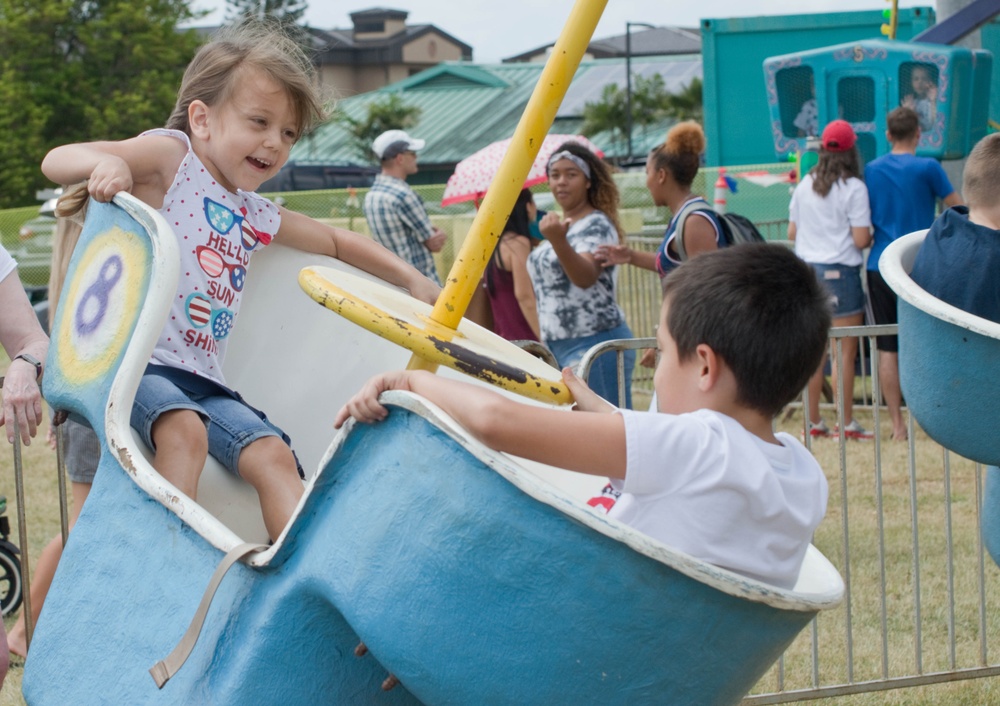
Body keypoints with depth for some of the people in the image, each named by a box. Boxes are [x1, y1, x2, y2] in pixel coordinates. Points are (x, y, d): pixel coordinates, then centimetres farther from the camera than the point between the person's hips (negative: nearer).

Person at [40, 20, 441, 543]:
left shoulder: (257, 216, 20)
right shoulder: (170, 156, -1)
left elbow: (335, 241, 37)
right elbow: (56, 162, -8)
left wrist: (410, 278, 30)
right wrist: (105, 163, -31)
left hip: (203, 379, 7)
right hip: (135, 358, -7)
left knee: (272, 455, -10)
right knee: (184, 430, -33)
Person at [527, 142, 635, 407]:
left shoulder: (597, 224, -10)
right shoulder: (562, 224, 16)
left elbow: (586, 277, -28)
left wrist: (558, 241, -45)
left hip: (593, 344, -9)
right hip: (558, 345, 9)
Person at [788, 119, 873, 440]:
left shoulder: (804, 186, 7)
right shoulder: (853, 188, -9)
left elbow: (792, 233, 12)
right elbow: (860, 239, -13)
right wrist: (872, 235, 9)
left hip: (806, 268, 6)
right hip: (839, 271, -6)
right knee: (845, 351, 0)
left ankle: (814, 422, 14)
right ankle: (847, 423, 2)